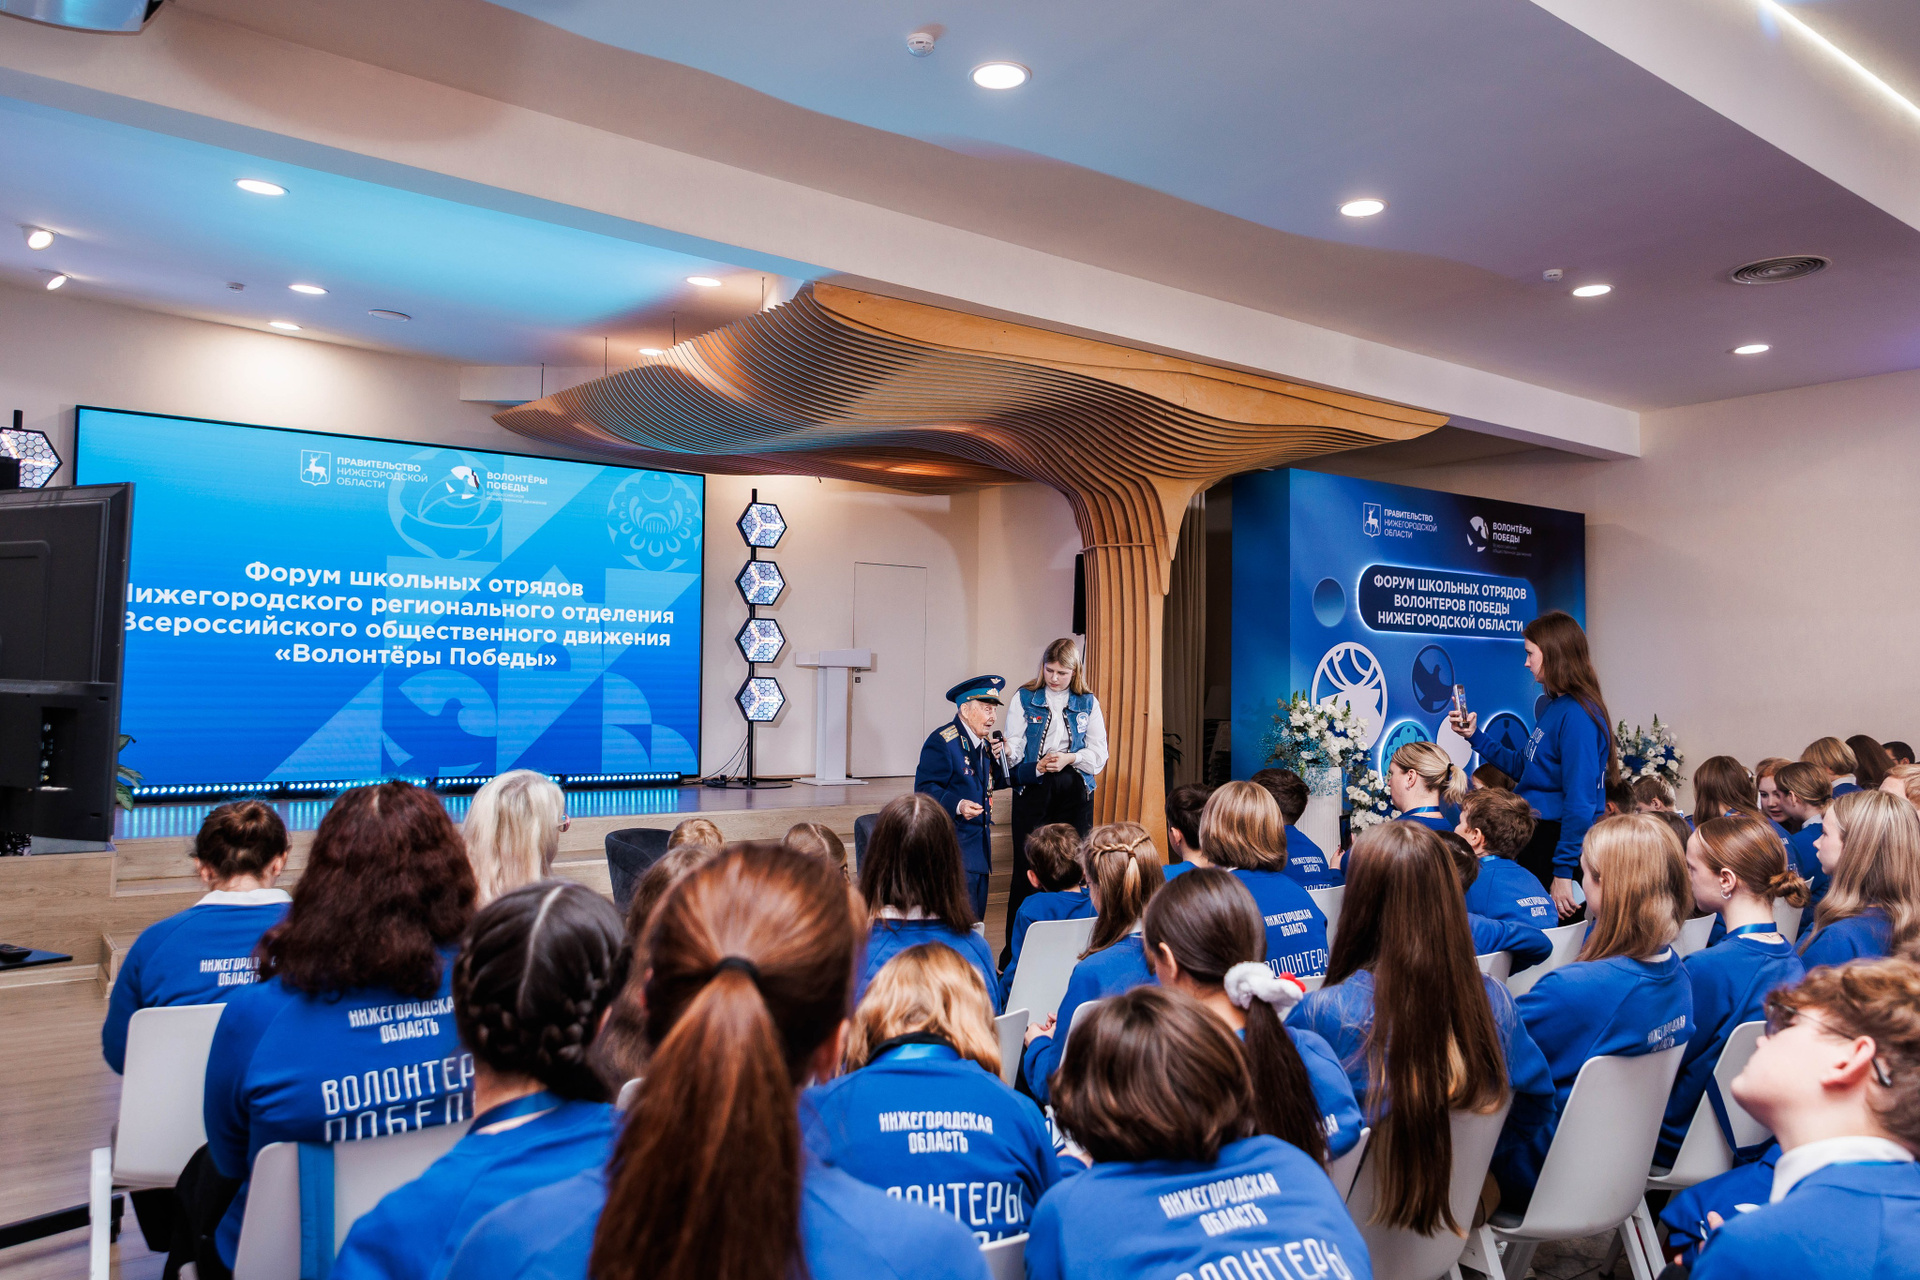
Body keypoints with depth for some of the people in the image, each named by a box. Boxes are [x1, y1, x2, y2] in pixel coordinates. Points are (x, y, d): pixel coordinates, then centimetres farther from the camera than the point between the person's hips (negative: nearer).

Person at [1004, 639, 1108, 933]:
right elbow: (1013, 746, 0)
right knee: (1027, 867, -5)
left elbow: (1099, 753, 6)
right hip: (1032, 788, -1)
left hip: (1074, 790, 2)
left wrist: (1069, 758, -11)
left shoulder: (1088, 703, 10)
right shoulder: (1024, 697, 7)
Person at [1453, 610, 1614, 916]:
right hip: (1537, 836, 10)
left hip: (1558, 842, -10)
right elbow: (1522, 766, 20)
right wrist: (1475, 736, 17)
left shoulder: (1577, 715, -20)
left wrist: (1563, 872, -24)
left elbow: (1581, 801, -24)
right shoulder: (1555, 707, 11)